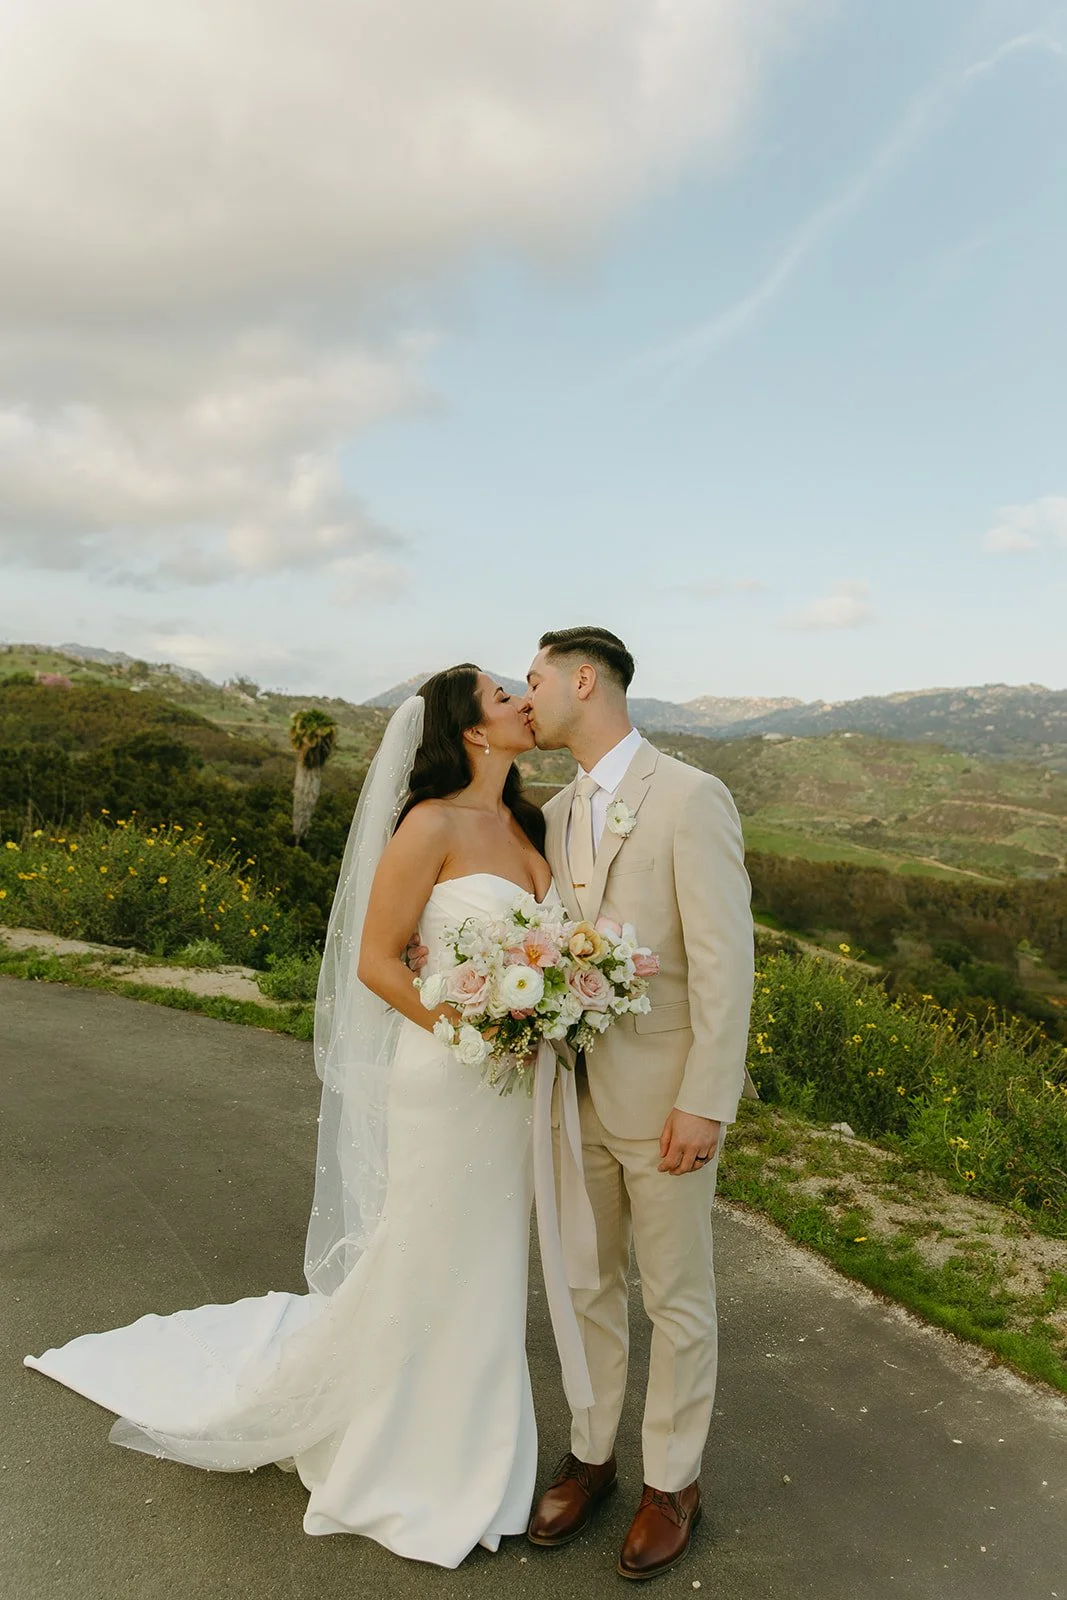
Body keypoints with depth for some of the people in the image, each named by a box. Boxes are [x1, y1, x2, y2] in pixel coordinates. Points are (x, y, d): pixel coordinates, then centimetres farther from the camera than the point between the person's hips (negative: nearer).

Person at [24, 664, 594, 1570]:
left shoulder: (526, 823, 5)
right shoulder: (431, 825, -17)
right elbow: (375, 961, -15)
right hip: (449, 1081, -7)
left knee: (489, 1266, 20)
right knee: (425, 1266, 11)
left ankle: (458, 1442, 42)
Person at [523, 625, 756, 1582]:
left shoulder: (691, 798, -16)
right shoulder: (558, 812, 7)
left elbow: (725, 962, -18)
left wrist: (704, 1105, -19)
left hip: (665, 1100, -6)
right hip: (580, 1094, 7)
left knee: (676, 1296, 12)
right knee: (589, 1283, 19)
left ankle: (674, 1480, 32)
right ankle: (592, 1455, 39)